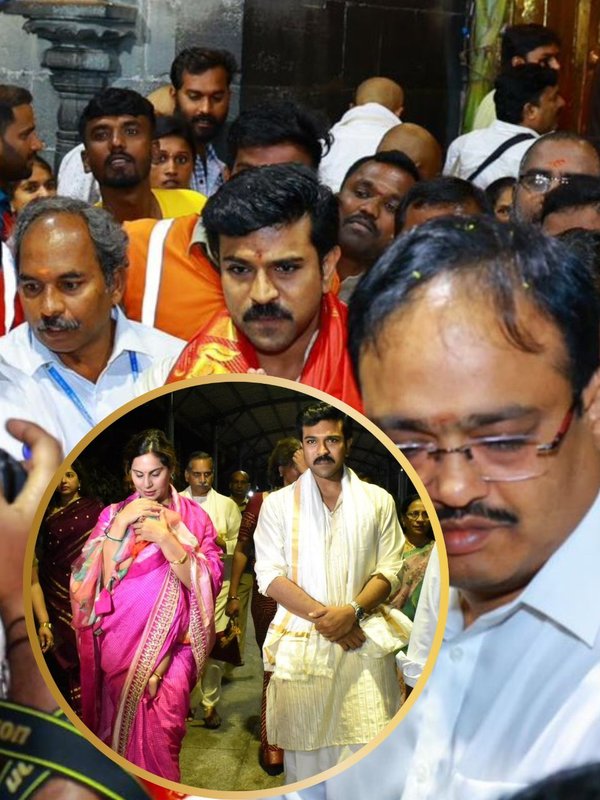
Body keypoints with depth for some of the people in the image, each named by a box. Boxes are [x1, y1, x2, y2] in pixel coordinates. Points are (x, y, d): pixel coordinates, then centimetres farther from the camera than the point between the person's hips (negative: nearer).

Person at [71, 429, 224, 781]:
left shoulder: (193, 516, 1)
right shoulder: (114, 514, 6)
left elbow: (206, 582, -8)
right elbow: (102, 577, -3)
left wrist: (164, 537, -17)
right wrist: (120, 524, -12)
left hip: (169, 644, -2)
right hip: (119, 641, 2)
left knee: (158, 730, -8)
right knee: (117, 724, 9)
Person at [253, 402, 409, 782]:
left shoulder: (378, 501, 8)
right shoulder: (278, 504, 5)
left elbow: (390, 569, 3)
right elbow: (270, 576, -1)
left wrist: (352, 612, -14)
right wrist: (323, 615, -12)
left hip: (363, 642, 0)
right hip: (302, 644, 0)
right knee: (306, 750, 4)